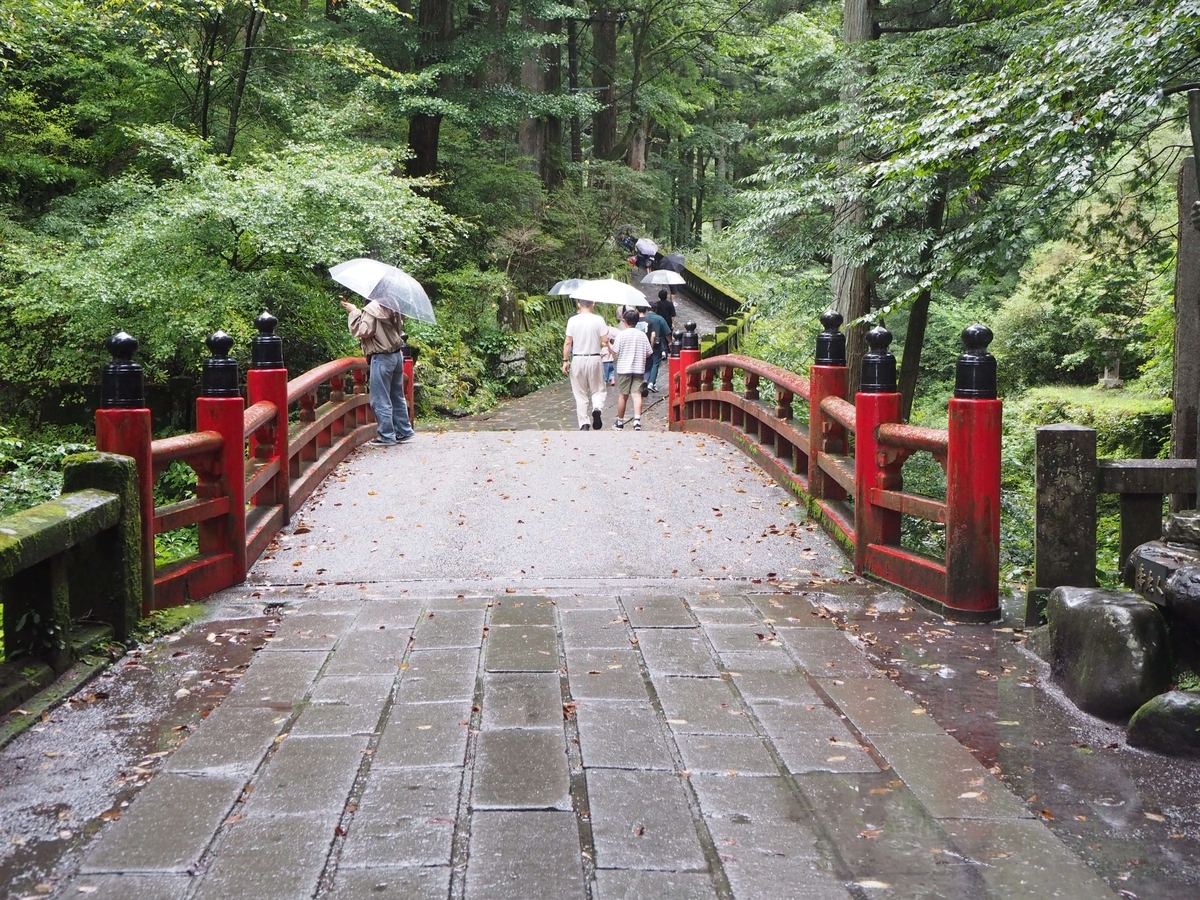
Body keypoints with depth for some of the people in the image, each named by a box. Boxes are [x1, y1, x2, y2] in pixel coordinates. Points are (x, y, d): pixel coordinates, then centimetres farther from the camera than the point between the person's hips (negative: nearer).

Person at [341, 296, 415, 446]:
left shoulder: (371, 309, -17)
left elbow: (362, 331, -21)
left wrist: (354, 311, -13)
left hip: (381, 358, -8)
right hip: (397, 354, 8)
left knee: (380, 400, -1)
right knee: (397, 397, 16)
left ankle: (386, 436, 1)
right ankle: (404, 432, 21)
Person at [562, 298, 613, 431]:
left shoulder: (572, 320, -4)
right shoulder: (598, 320, -5)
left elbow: (568, 342, -5)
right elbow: (605, 340, -9)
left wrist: (565, 361, 1)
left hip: (577, 360, 0)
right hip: (594, 359, 0)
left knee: (580, 394, 9)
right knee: (598, 389, 15)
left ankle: (584, 424, 7)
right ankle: (596, 408, -15)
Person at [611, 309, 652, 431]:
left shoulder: (622, 334, -6)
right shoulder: (643, 335, 3)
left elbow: (614, 351, -6)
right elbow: (648, 354, 6)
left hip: (624, 369, -2)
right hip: (639, 369, 2)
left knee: (622, 395, 7)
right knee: (637, 394, -4)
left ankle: (620, 422, 18)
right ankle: (637, 419, -21)